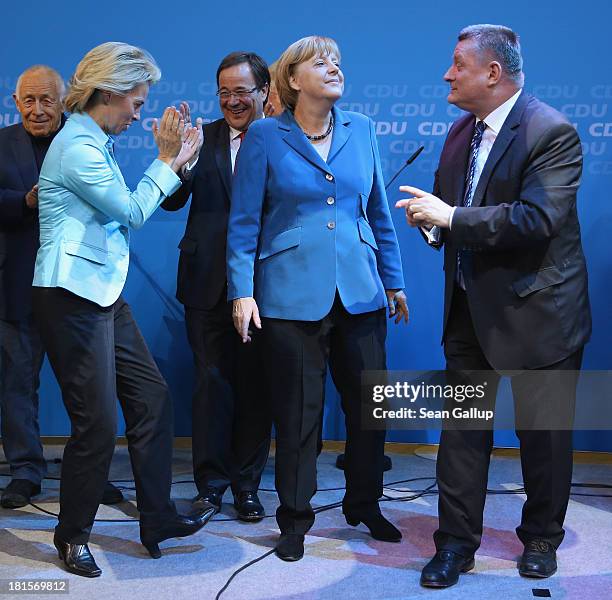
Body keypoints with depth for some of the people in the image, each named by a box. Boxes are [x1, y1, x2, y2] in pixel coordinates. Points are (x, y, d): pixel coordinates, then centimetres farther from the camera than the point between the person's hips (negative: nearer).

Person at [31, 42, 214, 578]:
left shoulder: (95, 142, 16)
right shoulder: (78, 147, -15)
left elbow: (125, 210, 13)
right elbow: (133, 213, -9)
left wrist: (173, 160, 10)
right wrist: (167, 160, 1)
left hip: (103, 294, 10)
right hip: (71, 297, -10)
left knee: (152, 399, 8)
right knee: (98, 423, -2)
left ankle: (158, 519, 20)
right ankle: (73, 535, 19)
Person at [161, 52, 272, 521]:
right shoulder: (204, 138, 6)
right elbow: (172, 201, -6)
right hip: (209, 283, 1)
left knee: (254, 383, 8)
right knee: (213, 380, 6)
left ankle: (247, 484, 22)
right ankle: (211, 481, 20)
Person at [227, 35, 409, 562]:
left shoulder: (361, 130, 8)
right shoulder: (265, 137, -2)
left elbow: (379, 212, 12)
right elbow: (243, 222, -2)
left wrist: (394, 281, 12)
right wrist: (242, 291, -8)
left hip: (360, 294, 4)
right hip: (291, 295, -3)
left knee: (370, 403, 10)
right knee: (297, 413, 6)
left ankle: (365, 506, 31)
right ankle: (295, 517, 24)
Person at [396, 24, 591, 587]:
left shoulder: (552, 132, -16)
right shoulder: (461, 132, 9)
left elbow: (537, 220, -27)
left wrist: (452, 217, -25)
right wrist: (432, 219, -6)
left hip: (536, 309, -6)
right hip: (470, 307, 7)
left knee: (544, 434, 9)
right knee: (462, 428, 9)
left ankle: (541, 538, 30)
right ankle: (457, 542, 21)